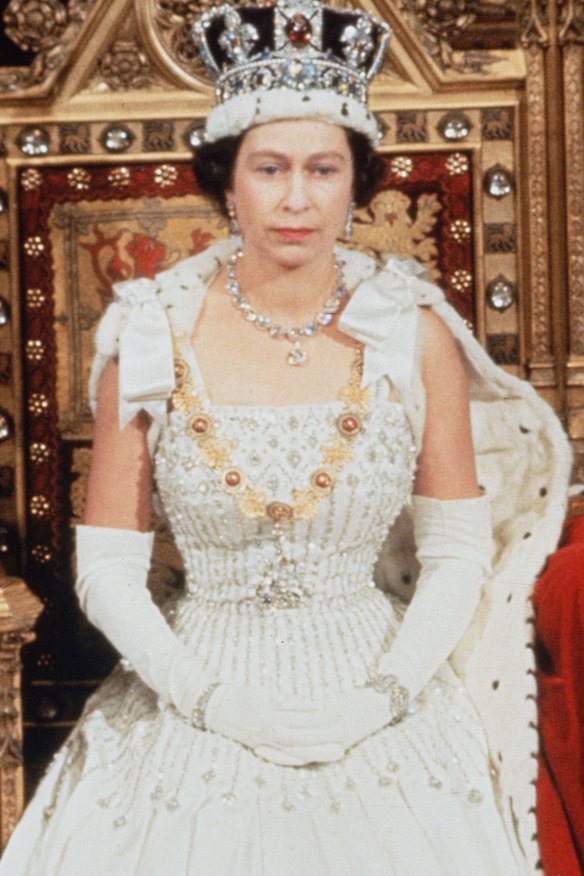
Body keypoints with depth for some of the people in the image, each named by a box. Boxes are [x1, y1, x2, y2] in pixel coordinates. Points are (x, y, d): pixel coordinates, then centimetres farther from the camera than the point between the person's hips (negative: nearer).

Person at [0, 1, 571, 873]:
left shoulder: (415, 334, -5)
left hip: (378, 707, 1)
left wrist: (385, 695, -12)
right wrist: (208, 699, -13)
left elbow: (459, 552, -2)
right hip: (196, 717, 0)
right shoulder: (153, 337, -6)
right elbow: (108, 570, -4)